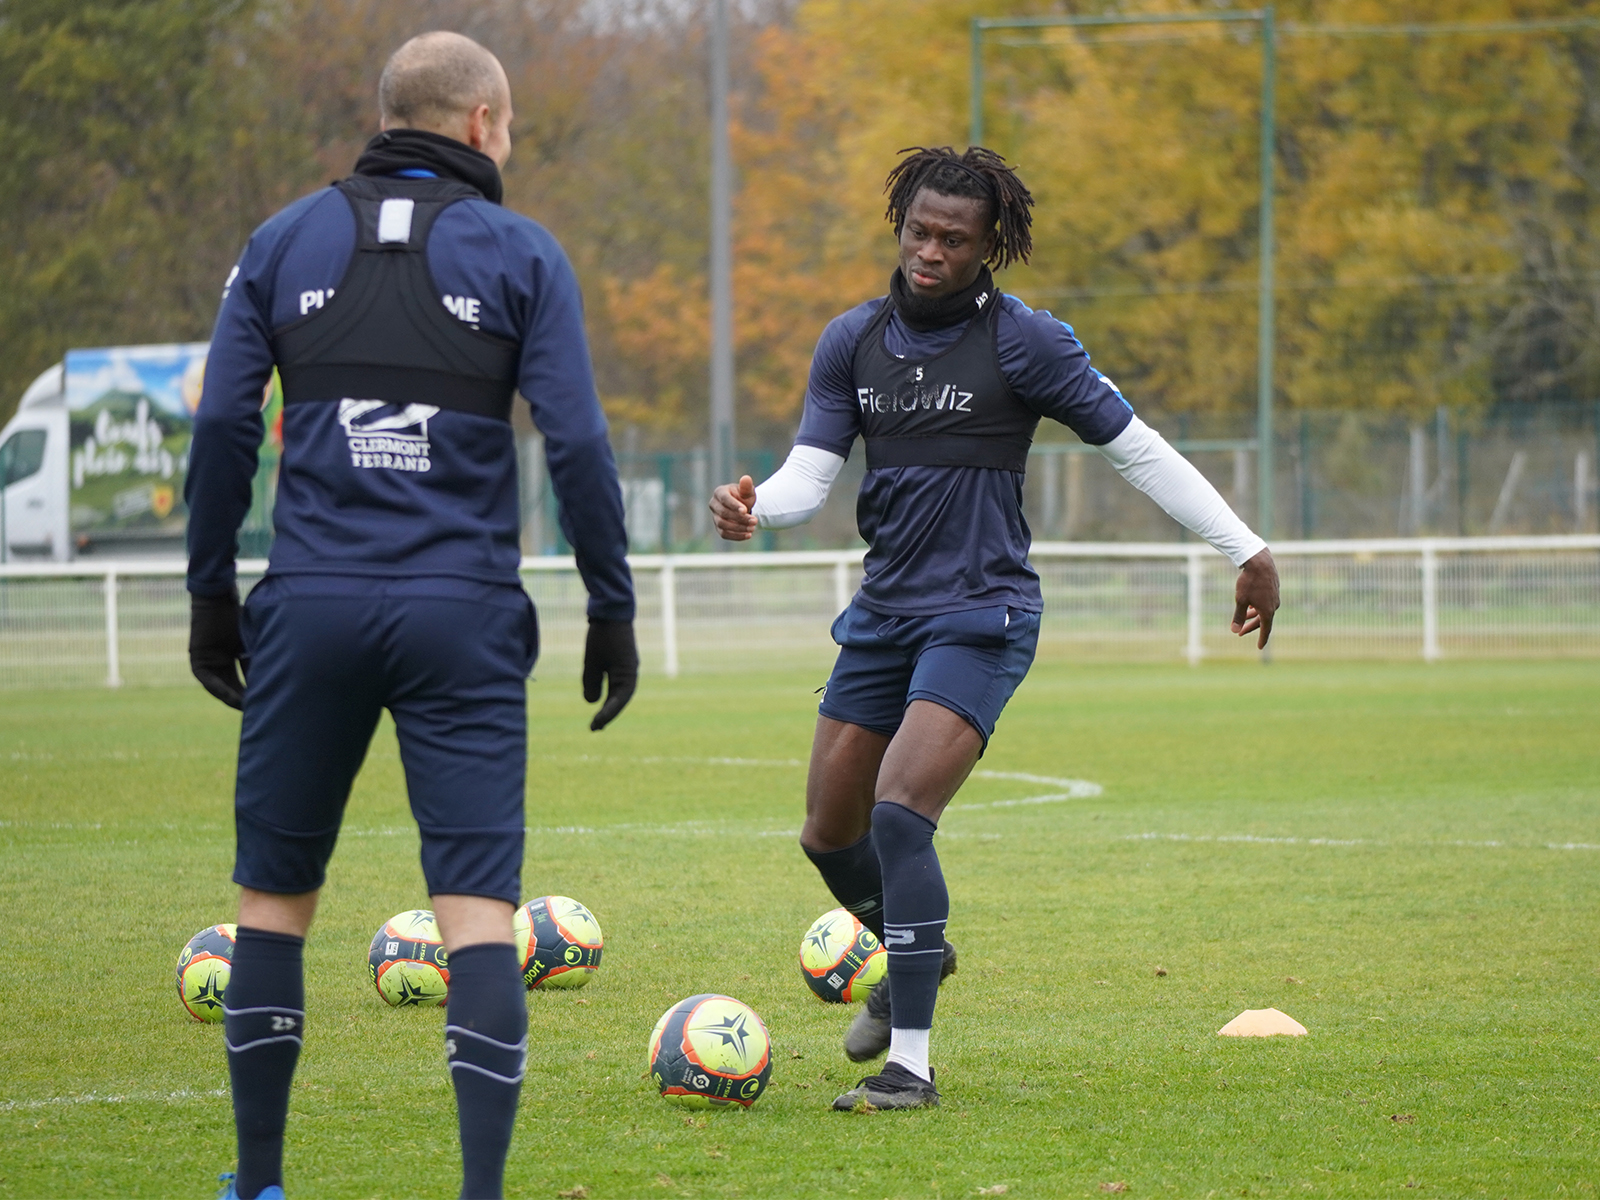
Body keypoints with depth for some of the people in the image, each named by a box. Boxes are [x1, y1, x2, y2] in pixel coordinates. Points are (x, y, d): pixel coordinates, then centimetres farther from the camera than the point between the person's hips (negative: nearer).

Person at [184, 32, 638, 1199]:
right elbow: (577, 442, -3)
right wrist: (613, 608, 3)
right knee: (480, 906, -3)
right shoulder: (518, 252, 3)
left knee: (275, 894, 14)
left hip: (311, 612, 2)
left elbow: (223, 425, 4)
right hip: (463, 620, -2)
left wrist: (211, 593, 11)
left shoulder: (286, 241, 9)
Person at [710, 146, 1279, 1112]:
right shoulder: (855, 342, 6)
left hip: (981, 616, -6)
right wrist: (754, 509, -19)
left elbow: (1137, 449, -3)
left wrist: (1249, 551, -4)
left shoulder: (1024, 343, -8)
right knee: (829, 834, 11)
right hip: (883, 613, 6)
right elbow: (811, 472, 4)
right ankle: (914, 956, 44)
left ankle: (910, 1062, -19)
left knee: (899, 814, -22)